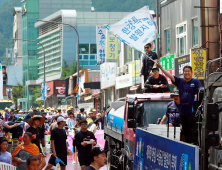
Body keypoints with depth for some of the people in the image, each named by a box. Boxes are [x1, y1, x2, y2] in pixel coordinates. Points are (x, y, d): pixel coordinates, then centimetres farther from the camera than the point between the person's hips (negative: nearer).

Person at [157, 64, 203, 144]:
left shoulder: (195, 82, 2)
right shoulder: (180, 82, 13)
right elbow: (170, 76, 10)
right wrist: (161, 67, 4)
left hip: (192, 111, -5)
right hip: (182, 111, 5)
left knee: (193, 131, -8)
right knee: (185, 131, 12)